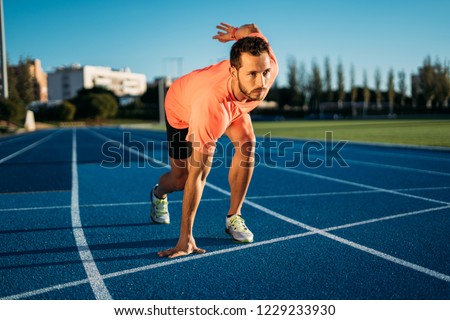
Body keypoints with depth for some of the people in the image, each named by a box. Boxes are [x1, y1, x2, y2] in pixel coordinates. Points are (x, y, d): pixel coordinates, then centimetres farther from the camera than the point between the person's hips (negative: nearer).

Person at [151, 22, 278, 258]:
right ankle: (158, 194, 42)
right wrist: (186, 237, -42)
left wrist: (236, 33, 9)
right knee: (180, 180, 3)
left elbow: (252, 29, -15)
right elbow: (195, 175, -45)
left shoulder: (268, 66, -38)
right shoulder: (210, 107, -50)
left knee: (247, 145, -23)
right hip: (182, 108, -4)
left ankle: (233, 217, -6)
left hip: (233, 103, 4)